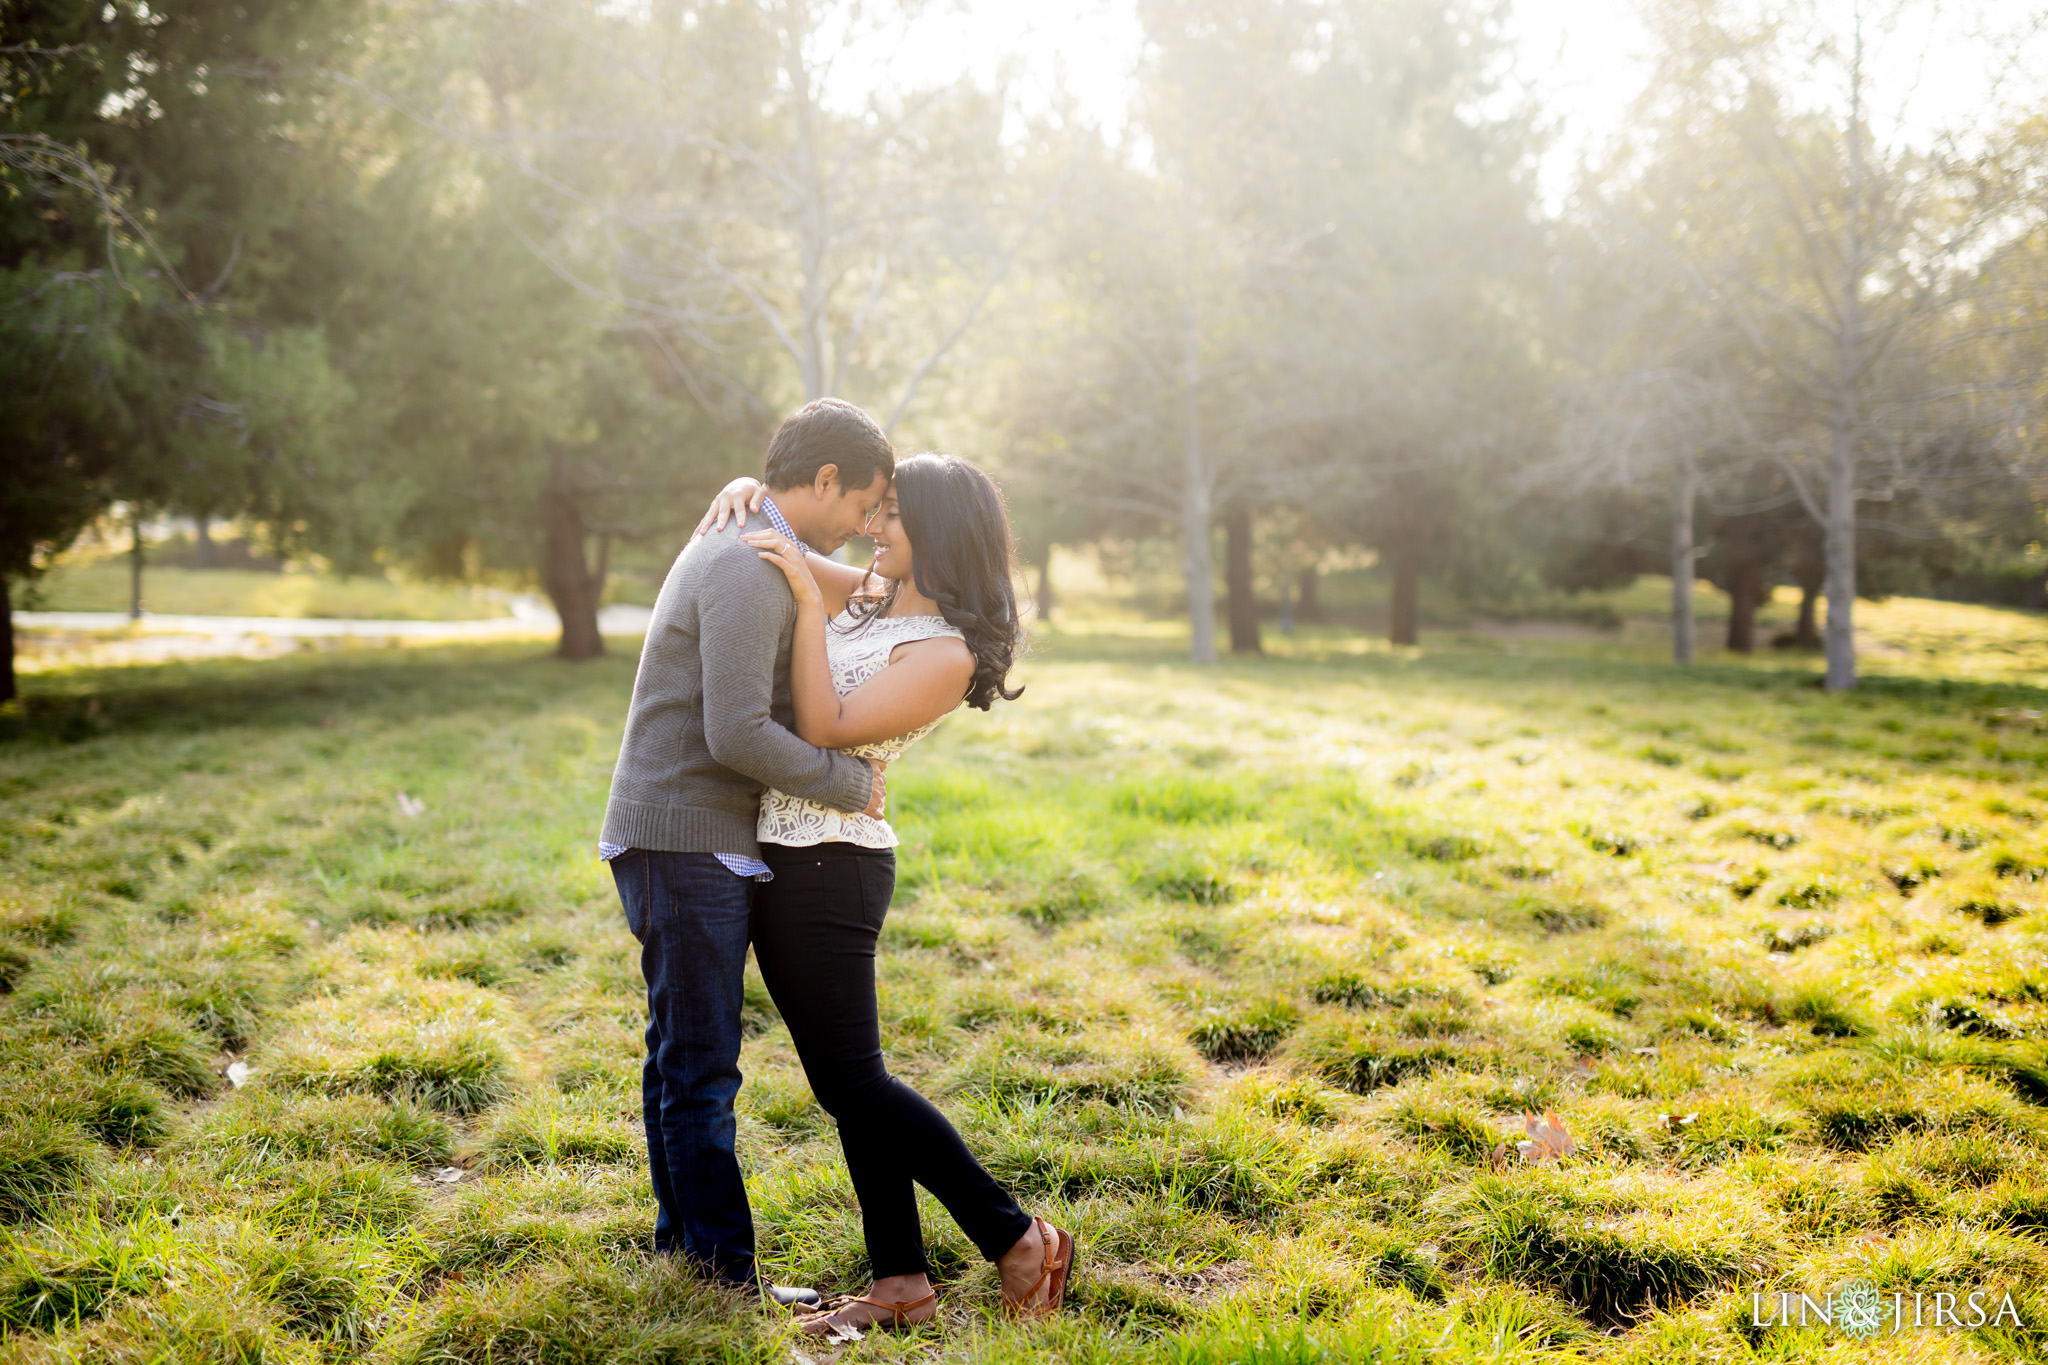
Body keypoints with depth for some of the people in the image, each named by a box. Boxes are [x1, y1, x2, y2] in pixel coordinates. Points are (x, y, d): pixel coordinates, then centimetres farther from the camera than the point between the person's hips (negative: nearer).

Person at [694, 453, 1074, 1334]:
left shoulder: (946, 652, -14)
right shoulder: (865, 596, 10)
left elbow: (825, 729, -20)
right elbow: (767, 549, 19)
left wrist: (808, 600, -24)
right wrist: (745, 493, -4)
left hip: (825, 866, -9)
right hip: (788, 857, 9)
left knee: (851, 1079, -5)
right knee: (846, 1080, 9)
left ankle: (1018, 1241, 3)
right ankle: (902, 1286, 14)